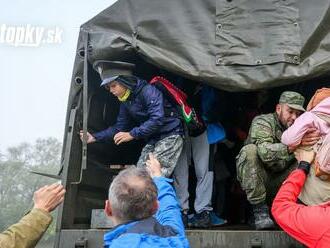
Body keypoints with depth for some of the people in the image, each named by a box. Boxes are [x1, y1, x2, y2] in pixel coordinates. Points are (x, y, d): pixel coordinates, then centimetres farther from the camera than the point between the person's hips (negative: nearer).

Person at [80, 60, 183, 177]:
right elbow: (119, 127, 16)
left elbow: (157, 119, -27)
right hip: (152, 140, 9)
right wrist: (95, 137, 6)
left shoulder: (148, 91, -18)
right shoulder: (126, 102, 10)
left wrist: (132, 134, -26)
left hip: (169, 136, -9)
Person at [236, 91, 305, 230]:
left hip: (278, 184, 4)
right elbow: (265, 152, -30)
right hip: (253, 179, -4)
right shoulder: (262, 122, -11)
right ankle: (260, 210, -26)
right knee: (250, 150, -30)